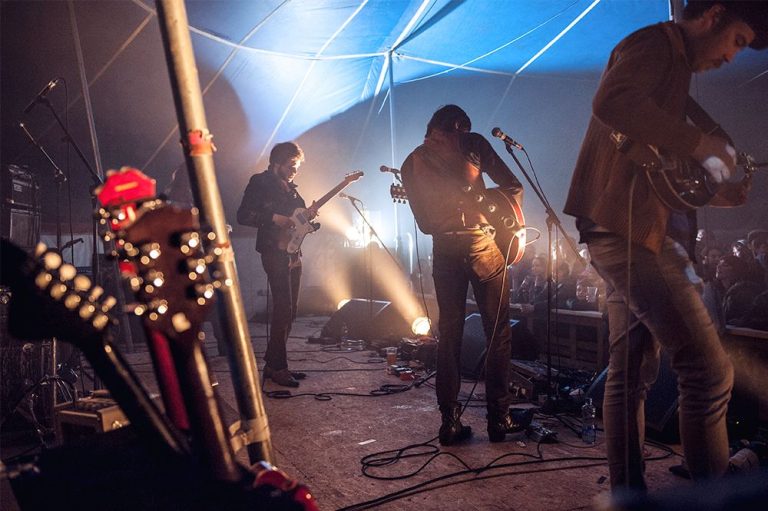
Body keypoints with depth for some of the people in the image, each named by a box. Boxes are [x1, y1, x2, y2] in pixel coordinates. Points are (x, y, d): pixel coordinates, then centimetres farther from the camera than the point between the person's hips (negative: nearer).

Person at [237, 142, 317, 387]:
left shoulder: (289, 186, 19)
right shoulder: (260, 182, -4)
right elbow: (243, 215, -11)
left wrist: (307, 214, 3)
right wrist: (273, 218, -18)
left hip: (293, 253, 8)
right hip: (274, 252, -8)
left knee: (290, 309, 8)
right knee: (283, 308, -13)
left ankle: (273, 363, 17)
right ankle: (277, 367, -6)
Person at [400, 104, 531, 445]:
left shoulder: (411, 163, 13)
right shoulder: (473, 143, 4)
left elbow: (422, 221, 12)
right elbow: (513, 186, 0)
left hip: (443, 249, 3)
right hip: (481, 243, -3)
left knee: (449, 334, 9)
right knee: (497, 331, 6)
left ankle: (450, 422, 10)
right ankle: (499, 418, 10)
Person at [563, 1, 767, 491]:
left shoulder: (673, 65, 28)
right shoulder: (657, 42, -2)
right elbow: (611, 103, -25)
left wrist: (713, 193, 19)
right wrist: (700, 142, -17)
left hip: (628, 233, 11)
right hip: (631, 229, -11)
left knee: (632, 372, 11)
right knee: (710, 369, -10)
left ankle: (628, 490, 20)